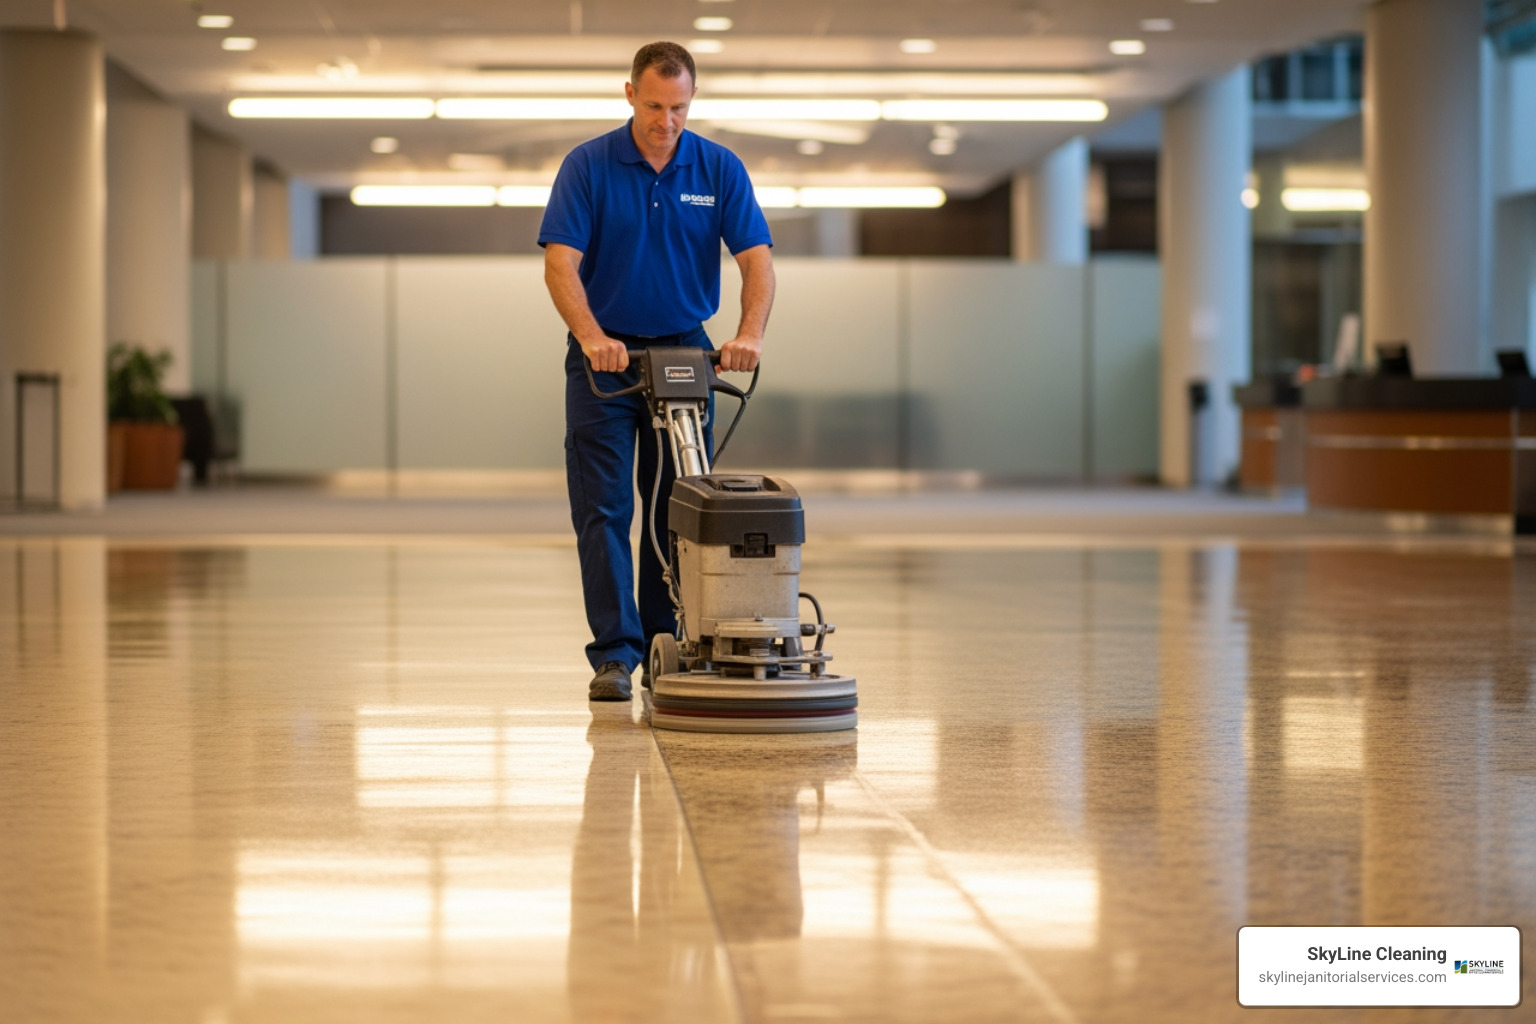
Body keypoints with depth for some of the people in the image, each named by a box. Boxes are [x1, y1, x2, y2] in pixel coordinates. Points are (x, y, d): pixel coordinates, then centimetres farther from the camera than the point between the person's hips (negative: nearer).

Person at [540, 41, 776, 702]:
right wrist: (592, 336, -31)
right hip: (605, 353, -2)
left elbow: (756, 258, -9)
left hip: (685, 350, 2)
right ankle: (615, 654, -9)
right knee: (603, 507, -8)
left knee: (677, 509, 5)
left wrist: (751, 333, -26)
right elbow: (560, 263, -15)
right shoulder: (588, 166, -8)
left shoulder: (720, 170, -3)